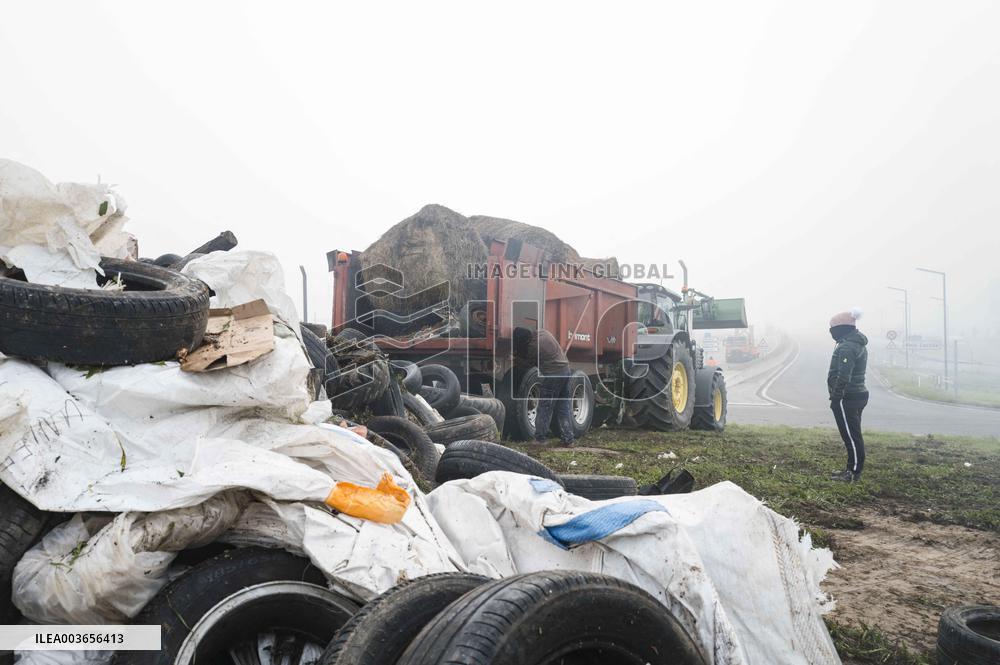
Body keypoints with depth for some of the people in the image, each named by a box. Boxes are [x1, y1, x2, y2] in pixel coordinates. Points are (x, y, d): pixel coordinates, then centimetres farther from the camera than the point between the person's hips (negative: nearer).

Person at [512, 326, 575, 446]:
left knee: (544, 408, 4)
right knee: (565, 407, 11)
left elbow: (529, 364, 4)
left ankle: (539, 438, 9)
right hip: (566, 370, 8)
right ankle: (568, 439, 13)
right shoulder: (544, 333, 8)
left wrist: (515, 359, 17)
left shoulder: (532, 346, -13)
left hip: (553, 375, -8)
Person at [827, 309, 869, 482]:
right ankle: (852, 469, 25)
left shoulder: (846, 347, -19)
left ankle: (854, 473, 1)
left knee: (851, 435, -4)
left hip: (847, 398, -11)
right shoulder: (859, 345, 15)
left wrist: (835, 397, -20)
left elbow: (843, 377, -25)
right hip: (859, 394, 11)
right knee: (853, 435, 16)